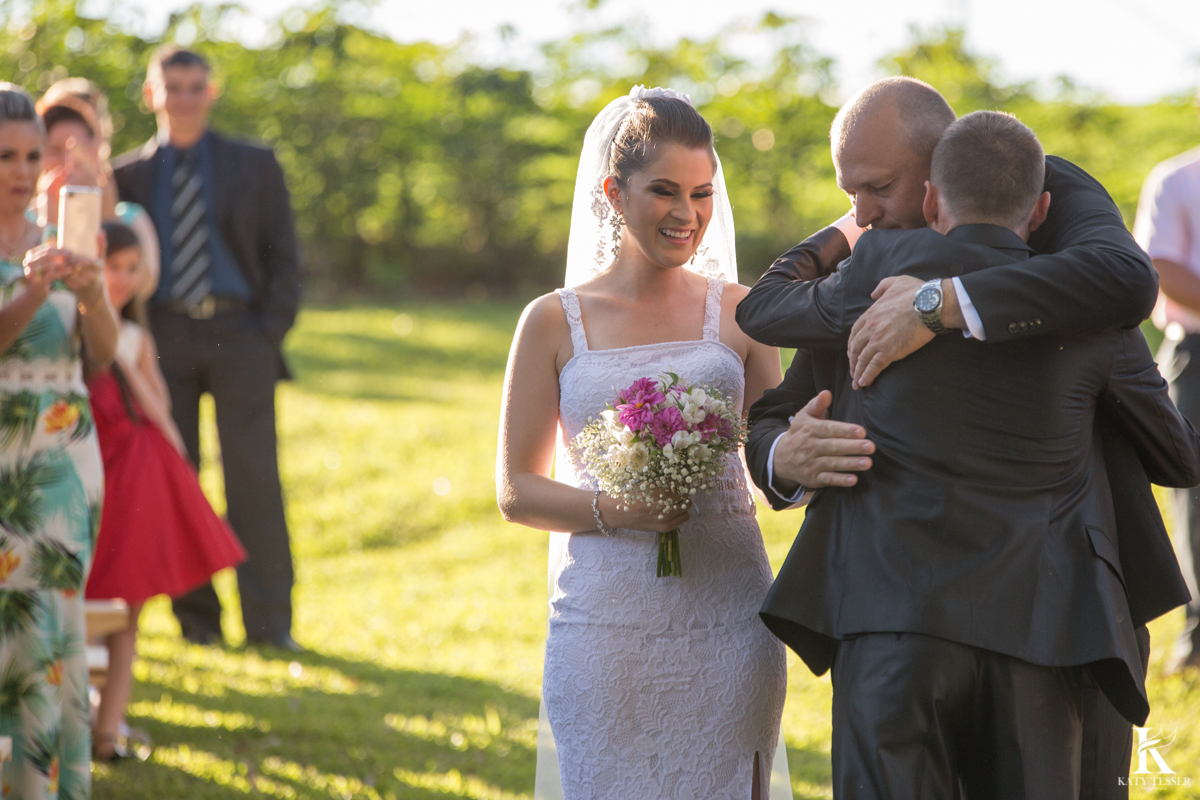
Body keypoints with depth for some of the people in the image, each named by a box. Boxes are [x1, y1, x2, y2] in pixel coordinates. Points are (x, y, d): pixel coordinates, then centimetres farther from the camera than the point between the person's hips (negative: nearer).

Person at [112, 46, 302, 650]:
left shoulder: (255, 167, 11)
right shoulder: (128, 174, 11)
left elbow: (283, 256, 10)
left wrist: (270, 333, -2)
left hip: (239, 334, -1)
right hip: (164, 339, 1)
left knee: (254, 478, -5)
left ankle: (269, 621, -2)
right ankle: (195, 616, 7)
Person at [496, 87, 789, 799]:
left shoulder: (737, 312, 7)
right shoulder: (554, 323, 4)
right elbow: (517, 491, 4)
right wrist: (611, 510, -14)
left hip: (726, 617, 1)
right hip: (607, 619, -1)